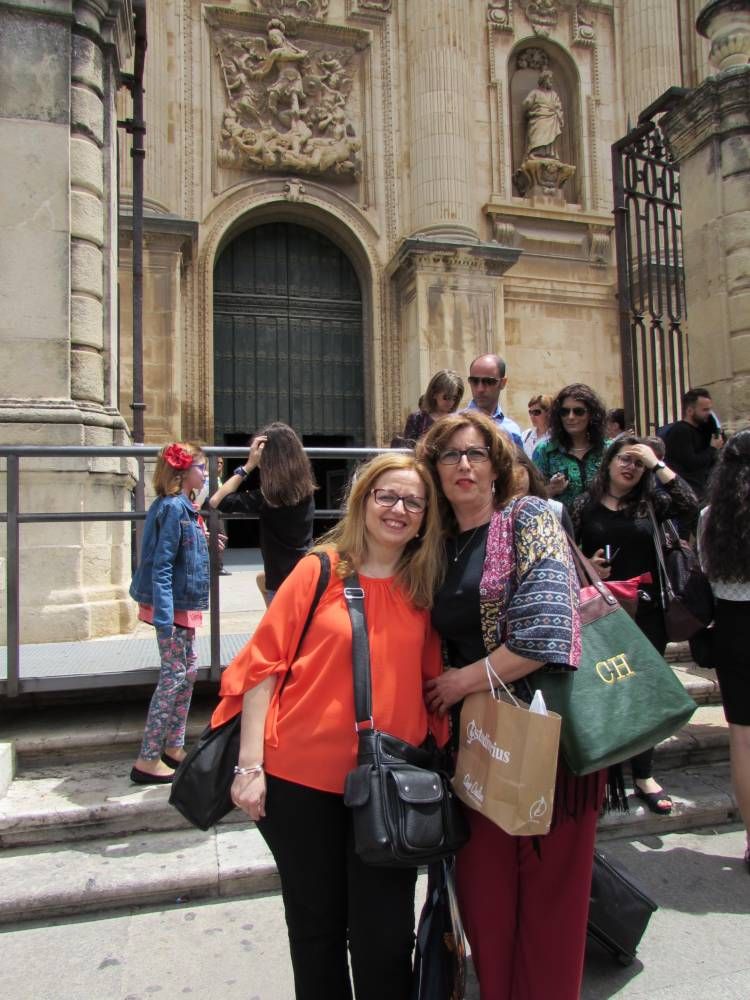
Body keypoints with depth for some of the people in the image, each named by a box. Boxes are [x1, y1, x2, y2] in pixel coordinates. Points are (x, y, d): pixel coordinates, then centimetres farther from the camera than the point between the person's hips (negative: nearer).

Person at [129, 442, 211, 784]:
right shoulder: (173, 507, -17)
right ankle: (148, 760, 6)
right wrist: (164, 616, -27)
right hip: (174, 605, -10)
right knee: (173, 677, -4)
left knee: (187, 671, 16)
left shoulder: (183, 507, 11)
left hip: (184, 605, 10)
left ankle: (173, 747, 27)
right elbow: (161, 565, -23)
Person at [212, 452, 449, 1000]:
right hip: (304, 775, -1)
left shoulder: (425, 586, 2)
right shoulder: (320, 569, -7)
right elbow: (265, 664, -7)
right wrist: (250, 765, -10)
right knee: (316, 925, 18)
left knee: (384, 934, 11)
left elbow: (431, 682, 8)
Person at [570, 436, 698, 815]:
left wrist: (657, 464, -11)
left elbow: (689, 505, -12)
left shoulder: (650, 503, 6)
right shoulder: (584, 505, 1)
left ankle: (644, 775, 26)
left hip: (646, 611, 2)